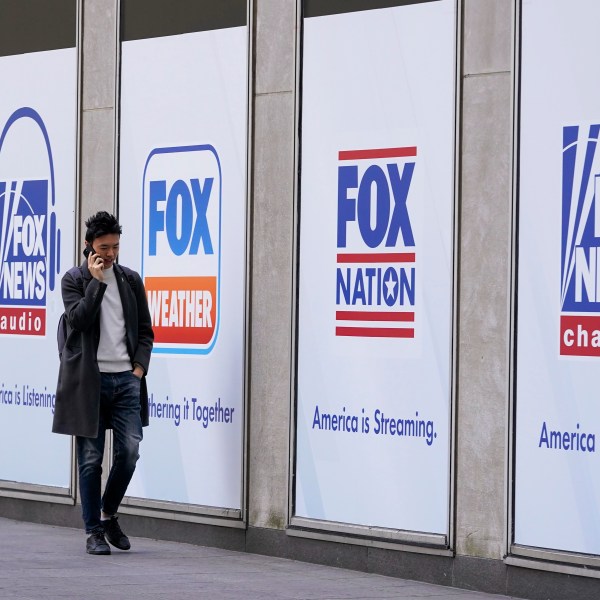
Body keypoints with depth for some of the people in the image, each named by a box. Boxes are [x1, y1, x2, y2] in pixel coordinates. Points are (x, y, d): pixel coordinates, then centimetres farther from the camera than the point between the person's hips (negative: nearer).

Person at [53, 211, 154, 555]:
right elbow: (79, 320, -15)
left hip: (126, 379, 3)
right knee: (91, 459, 0)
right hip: (89, 380, -3)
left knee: (130, 451, -5)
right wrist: (97, 280, -12)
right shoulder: (74, 279, 1)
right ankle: (94, 531, 6)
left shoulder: (131, 280, 12)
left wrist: (140, 368, 2)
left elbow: (146, 331, 15)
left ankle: (109, 514, 18)